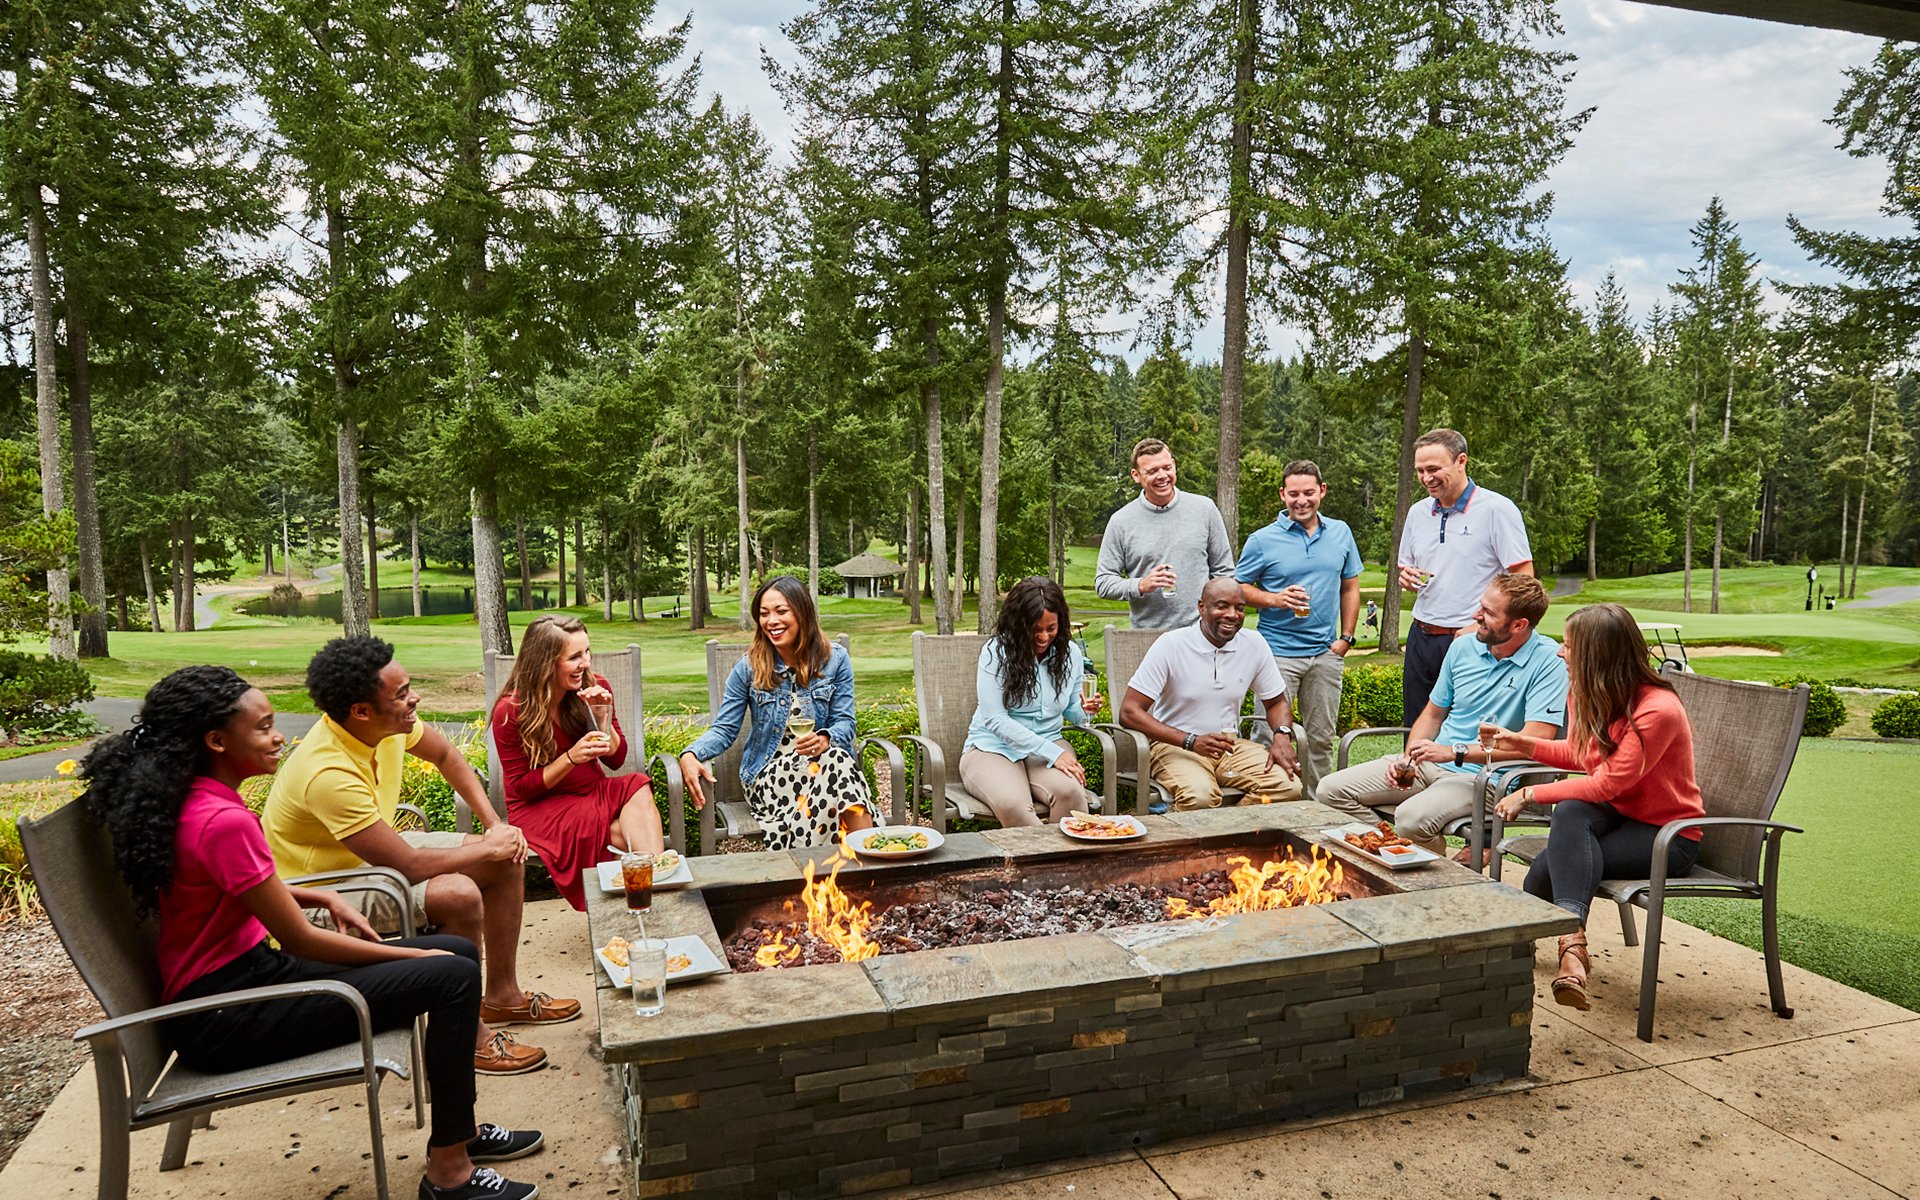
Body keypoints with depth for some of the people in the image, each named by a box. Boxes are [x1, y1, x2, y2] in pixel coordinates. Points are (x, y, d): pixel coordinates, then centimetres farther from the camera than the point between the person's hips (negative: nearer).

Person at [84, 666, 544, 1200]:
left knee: (459, 952, 7)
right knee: (452, 976, -18)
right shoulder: (223, 821, -26)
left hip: (244, 973, 10)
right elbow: (300, 940, -20)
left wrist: (322, 895, 8)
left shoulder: (190, 801, 5)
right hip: (222, 1020, -10)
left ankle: (458, 1129, 20)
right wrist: (415, 956, -10)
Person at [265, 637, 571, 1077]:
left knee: (508, 859, 3)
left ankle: (501, 996, 17)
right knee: (459, 895, -31)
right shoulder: (328, 775, -36)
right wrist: (489, 847, -19)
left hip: (373, 852, 9)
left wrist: (495, 825, 1)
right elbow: (408, 866, -33)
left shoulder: (389, 722, -13)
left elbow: (445, 755, 10)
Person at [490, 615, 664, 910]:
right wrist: (572, 757, -25)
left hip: (593, 792, 4)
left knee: (637, 788, -31)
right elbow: (520, 788, -10)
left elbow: (616, 759, 4)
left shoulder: (595, 688, -3)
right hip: (539, 808, -4)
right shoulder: (510, 711, -15)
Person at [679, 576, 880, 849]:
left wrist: (824, 740, -23)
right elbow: (724, 729, 2)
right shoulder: (748, 667, 2)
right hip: (769, 772, -1)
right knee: (835, 761, -33)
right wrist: (691, 755, -19)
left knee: (835, 755, -36)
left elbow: (845, 723, 2)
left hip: (824, 760, 1)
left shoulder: (835, 660, 4)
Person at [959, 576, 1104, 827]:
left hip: (1049, 745, 3)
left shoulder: (1070, 653, 5)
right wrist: (1052, 753, -20)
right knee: (1011, 804, -35)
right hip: (993, 747, -3)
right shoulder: (996, 652, -10)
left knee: (1070, 790, -32)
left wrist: (1085, 710, -9)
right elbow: (995, 719, -14)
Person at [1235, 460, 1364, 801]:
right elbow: (1239, 588, 1)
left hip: (1326, 652, 4)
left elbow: (1350, 587, 15)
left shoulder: (1340, 533, 9)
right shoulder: (1263, 540, -3)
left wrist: (1346, 638, 8)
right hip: (1278, 652, -4)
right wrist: (1276, 599, -16)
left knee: (1321, 738, 11)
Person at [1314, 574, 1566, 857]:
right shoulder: (1463, 647, 8)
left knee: (1412, 817, -35)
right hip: (1431, 764, 7)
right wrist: (1409, 757, -1)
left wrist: (1455, 752, -23)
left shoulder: (1549, 661, -11)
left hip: (1484, 776, -6)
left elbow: (1535, 742, -21)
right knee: (1333, 789, -9)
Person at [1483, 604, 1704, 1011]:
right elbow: (1578, 755, 21)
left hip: (1668, 838, -7)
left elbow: (1606, 784, -26)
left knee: (1551, 867, -29)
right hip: (1616, 817, 7)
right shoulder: (1584, 695, 1)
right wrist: (1526, 744, 5)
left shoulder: (1658, 710, -25)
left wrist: (1530, 794, -21)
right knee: (1571, 813, -30)